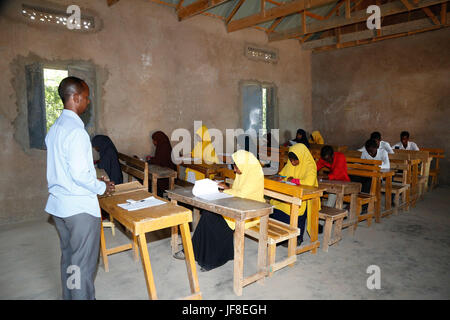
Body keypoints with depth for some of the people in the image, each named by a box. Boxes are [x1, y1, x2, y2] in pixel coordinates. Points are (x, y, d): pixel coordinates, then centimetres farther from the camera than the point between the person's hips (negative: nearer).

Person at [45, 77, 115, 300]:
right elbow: (79, 173, -24)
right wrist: (102, 187, -8)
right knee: (83, 264, 3)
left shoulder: (54, 128, 10)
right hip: (80, 208, -9)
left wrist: (94, 182, 15)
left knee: (68, 257, 21)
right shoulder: (76, 131, -20)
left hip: (58, 204, 9)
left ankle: (69, 296, 34)